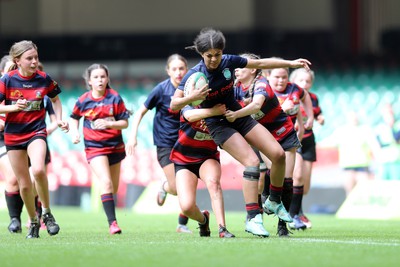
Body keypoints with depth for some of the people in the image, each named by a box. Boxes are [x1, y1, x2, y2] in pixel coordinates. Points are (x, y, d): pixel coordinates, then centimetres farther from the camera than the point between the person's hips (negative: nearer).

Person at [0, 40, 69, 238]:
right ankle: (33, 222, 24)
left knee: (38, 170, -29)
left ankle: (47, 213, -10)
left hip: (36, 132, -1)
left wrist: (59, 119, 2)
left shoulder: (43, 79, -3)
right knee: (24, 184, 4)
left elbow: (55, 99, 16)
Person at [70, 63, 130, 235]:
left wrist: (108, 124, -21)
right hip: (94, 147, -2)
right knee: (106, 182, -20)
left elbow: (125, 123, -5)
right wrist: (74, 132, -2)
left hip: (115, 145, 2)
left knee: (113, 188, 12)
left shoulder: (114, 98, -6)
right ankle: (112, 222, -23)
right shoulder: (83, 101, -4)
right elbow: (74, 117, 15)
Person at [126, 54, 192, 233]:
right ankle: (164, 186, 27)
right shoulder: (161, 89, -12)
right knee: (176, 188, -10)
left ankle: (182, 224, 11)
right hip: (165, 143, -3)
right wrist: (133, 136, -11)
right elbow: (141, 112, -3)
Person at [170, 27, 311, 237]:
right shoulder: (194, 75, -18)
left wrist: (290, 63, 4)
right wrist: (193, 97, -33)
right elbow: (174, 105, -15)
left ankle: (274, 202, 21)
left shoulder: (228, 62, -7)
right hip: (218, 124, -6)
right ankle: (252, 218, -23)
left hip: (239, 116, 6)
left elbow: (260, 63, 6)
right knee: (252, 161, -25)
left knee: (278, 155, -3)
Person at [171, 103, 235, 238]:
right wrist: (212, 111, -57)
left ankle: (222, 228, -35)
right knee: (187, 206, -17)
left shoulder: (222, 108, -11)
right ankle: (203, 219, 19)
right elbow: (190, 116, -42)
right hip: (183, 160, -1)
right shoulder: (189, 107, -18)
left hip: (208, 159, 1)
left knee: (213, 181, -35)